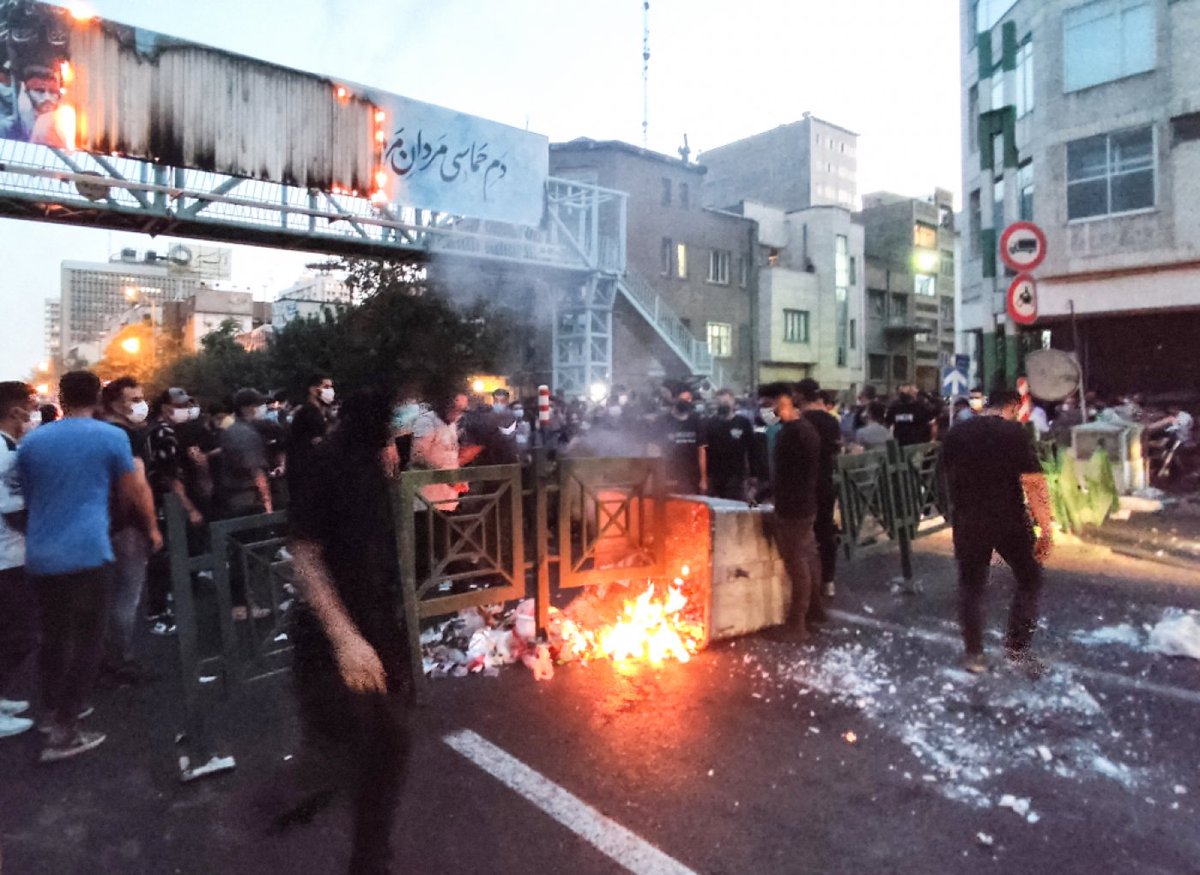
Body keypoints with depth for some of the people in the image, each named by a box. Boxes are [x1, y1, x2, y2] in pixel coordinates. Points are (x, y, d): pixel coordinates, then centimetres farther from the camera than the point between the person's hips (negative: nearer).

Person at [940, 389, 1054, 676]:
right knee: (1030, 579, 16)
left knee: (971, 586, 13)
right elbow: (1034, 484, -16)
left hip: (968, 522, 4)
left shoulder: (955, 433, 4)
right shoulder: (1015, 432, -10)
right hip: (1009, 521, -3)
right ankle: (1017, 646, 12)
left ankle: (974, 654, 18)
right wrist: (1046, 529, -13)